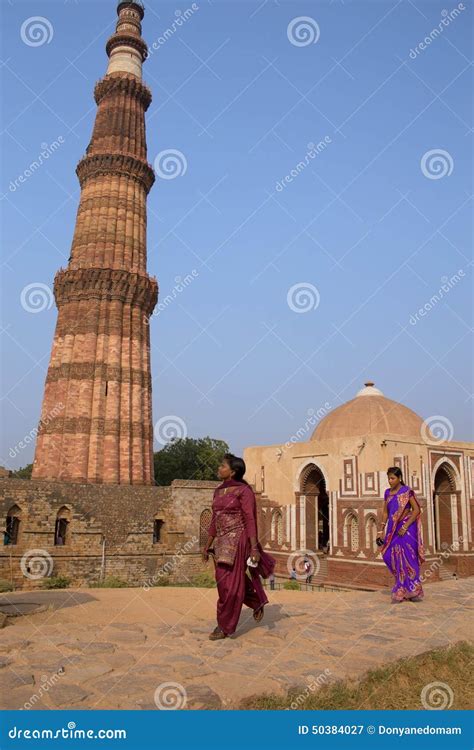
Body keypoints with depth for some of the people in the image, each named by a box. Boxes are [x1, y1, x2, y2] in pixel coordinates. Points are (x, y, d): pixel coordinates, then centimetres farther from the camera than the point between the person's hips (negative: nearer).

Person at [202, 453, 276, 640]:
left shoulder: (244, 490, -11)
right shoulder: (219, 491, 11)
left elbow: (250, 520, -14)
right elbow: (215, 520, 16)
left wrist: (254, 548, -18)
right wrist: (208, 545, 16)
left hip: (237, 541, -8)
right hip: (223, 542, 8)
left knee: (229, 583, -3)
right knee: (224, 581, 16)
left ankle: (225, 626, 11)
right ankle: (258, 601, 38)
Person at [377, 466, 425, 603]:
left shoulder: (407, 491, -6)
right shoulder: (388, 493, 10)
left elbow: (416, 510, -11)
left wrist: (405, 527, -16)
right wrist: (381, 530, 7)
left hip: (406, 528, -5)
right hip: (393, 529, 6)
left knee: (406, 557, -3)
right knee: (391, 556, 3)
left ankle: (412, 590, 9)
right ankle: (403, 588, 17)